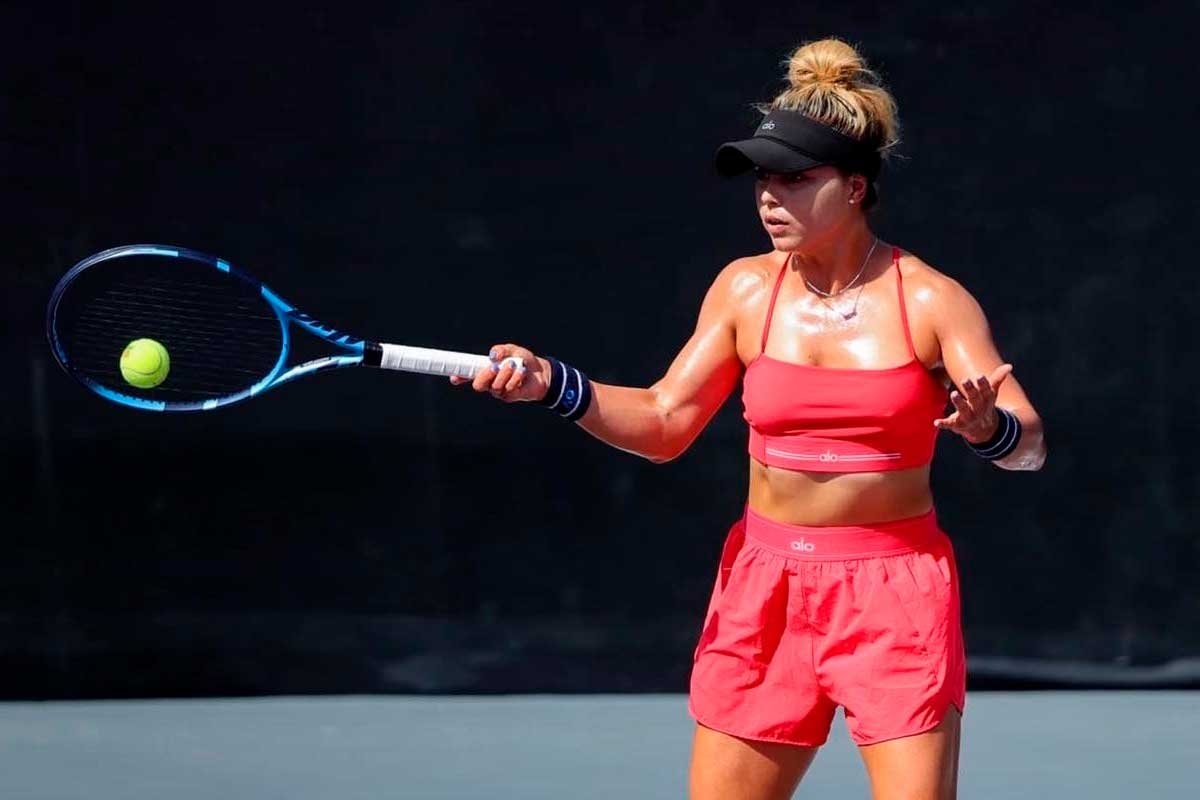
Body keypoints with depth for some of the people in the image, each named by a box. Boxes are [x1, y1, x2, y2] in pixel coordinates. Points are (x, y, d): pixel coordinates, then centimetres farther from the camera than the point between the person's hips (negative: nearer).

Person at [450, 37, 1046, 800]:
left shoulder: (930, 300, -8)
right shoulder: (746, 289, 2)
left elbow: (1030, 443, -11)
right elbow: (664, 422, 4)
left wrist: (988, 429, -34)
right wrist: (551, 383, -10)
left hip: (897, 594, -3)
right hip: (764, 586, 3)